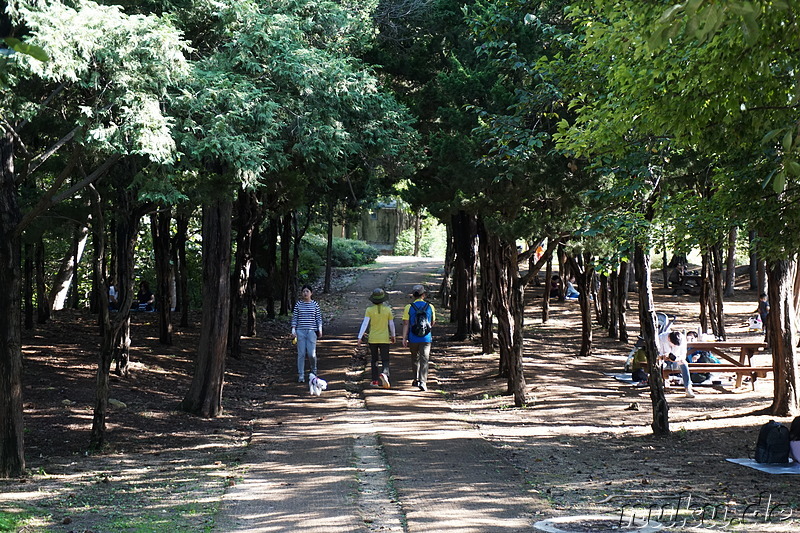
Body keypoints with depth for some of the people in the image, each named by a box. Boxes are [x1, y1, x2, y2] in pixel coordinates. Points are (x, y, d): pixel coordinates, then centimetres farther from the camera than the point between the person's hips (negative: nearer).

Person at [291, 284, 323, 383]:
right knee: (301, 354, 0)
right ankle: (301, 375, 7)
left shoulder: (315, 304, 3)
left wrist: (320, 330, 2)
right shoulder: (298, 304, 4)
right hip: (300, 331, 1)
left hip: (311, 331, -1)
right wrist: (293, 331, 0)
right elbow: (294, 318, 6)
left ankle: (313, 371, 22)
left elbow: (319, 318, 7)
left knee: (311, 353, -7)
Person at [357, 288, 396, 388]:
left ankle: (375, 380, 16)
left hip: (372, 339, 1)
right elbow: (391, 324, 4)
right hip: (384, 339, -1)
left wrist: (360, 337, -13)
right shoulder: (387, 309, -3)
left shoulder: (369, 310, -5)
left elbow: (365, 324, -12)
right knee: (385, 360, 0)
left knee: (374, 360, 16)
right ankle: (384, 374, -29)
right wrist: (393, 336, 19)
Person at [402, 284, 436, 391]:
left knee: (415, 359, 19)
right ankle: (423, 382, -17)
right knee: (424, 360, -3)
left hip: (413, 339, 1)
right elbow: (433, 322, 12)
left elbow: (406, 324, -9)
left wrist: (404, 338, -7)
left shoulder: (409, 308, -5)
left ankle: (416, 380, 30)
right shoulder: (430, 307, 0)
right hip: (426, 338, 0)